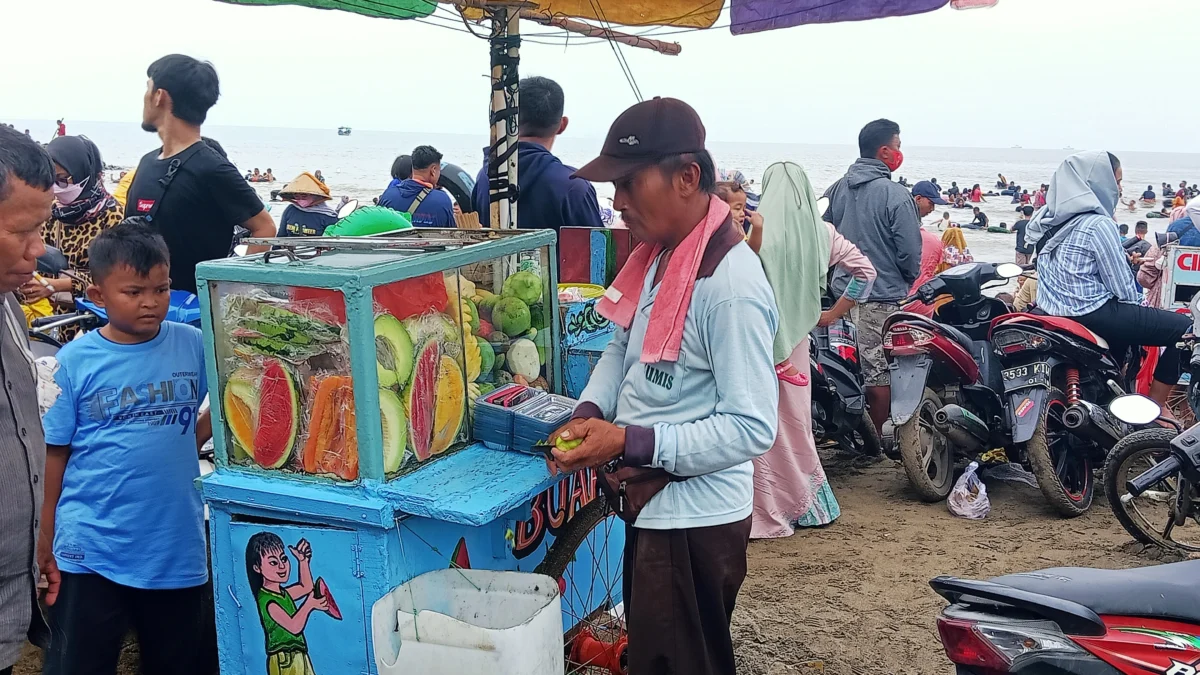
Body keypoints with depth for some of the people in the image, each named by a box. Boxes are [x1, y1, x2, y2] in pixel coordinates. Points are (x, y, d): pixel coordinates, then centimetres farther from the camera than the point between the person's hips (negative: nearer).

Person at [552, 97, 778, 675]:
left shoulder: (730, 283, -25)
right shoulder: (659, 254, 3)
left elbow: (752, 428, -25)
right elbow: (622, 348, 15)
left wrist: (631, 443, -26)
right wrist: (590, 414, -3)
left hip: (695, 519, -9)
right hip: (652, 503, 9)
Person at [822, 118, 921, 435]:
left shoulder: (836, 190, 5)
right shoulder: (896, 196, -14)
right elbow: (910, 252, -13)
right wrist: (908, 280, 8)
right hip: (882, 297, -7)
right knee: (879, 374, 2)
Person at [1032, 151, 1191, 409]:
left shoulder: (1053, 218, 10)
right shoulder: (1098, 224, -16)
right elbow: (1122, 287, -12)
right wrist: (1137, 307, 6)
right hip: (1090, 315, -10)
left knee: (1126, 316, 36)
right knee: (1184, 329, -5)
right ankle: (1155, 407, 1)